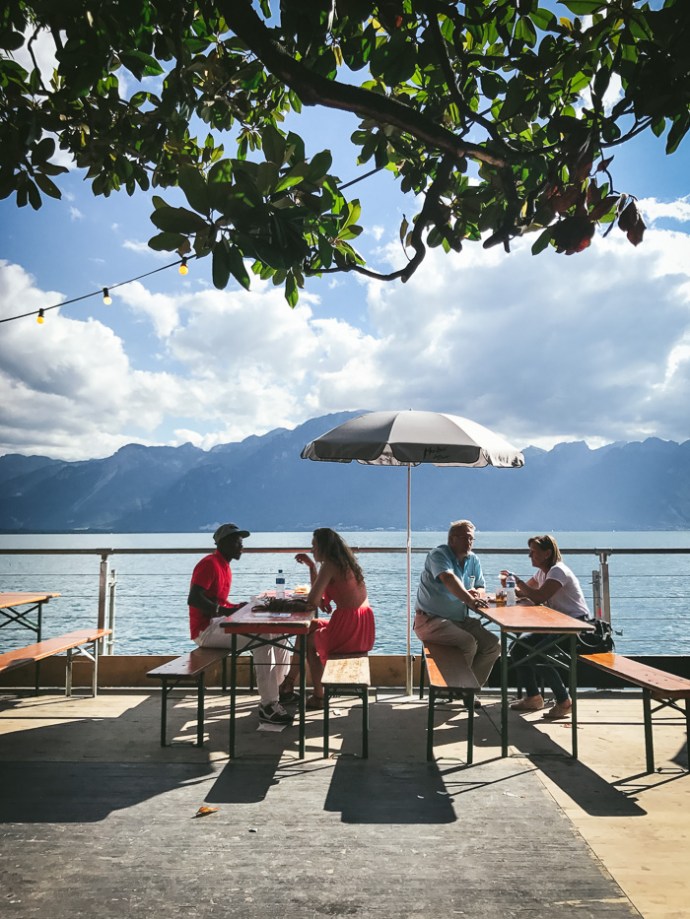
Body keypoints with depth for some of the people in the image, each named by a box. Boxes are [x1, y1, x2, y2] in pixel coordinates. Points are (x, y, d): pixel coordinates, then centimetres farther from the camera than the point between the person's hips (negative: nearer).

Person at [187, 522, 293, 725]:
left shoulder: (224, 567, 17)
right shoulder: (209, 564, -13)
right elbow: (194, 599, -25)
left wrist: (238, 608, 4)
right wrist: (225, 610, -30)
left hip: (219, 623, 10)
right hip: (206, 629, -10)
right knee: (261, 639, -25)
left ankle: (278, 689, 8)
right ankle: (267, 705, -20)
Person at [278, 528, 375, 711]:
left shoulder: (329, 565, -12)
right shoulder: (346, 563, 15)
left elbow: (312, 601, -18)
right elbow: (320, 593, 24)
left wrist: (320, 602, 4)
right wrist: (311, 565, 19)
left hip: (348, 630, -8)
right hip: (364, 629, 8)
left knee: (309, 640, 20)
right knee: (309, 627, 24)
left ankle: (318, 697, 26)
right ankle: (290, 680, 29)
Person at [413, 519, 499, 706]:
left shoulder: (473, 560, 9)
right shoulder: (439, 554, -15)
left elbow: (480, 587, 15)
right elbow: (449, 579, -34)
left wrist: (475, 592, -11)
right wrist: (469, 600, -48)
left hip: (460, 620, 8)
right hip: (430, 620, -8)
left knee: (493, 645, -6)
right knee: (469, 642, -27)